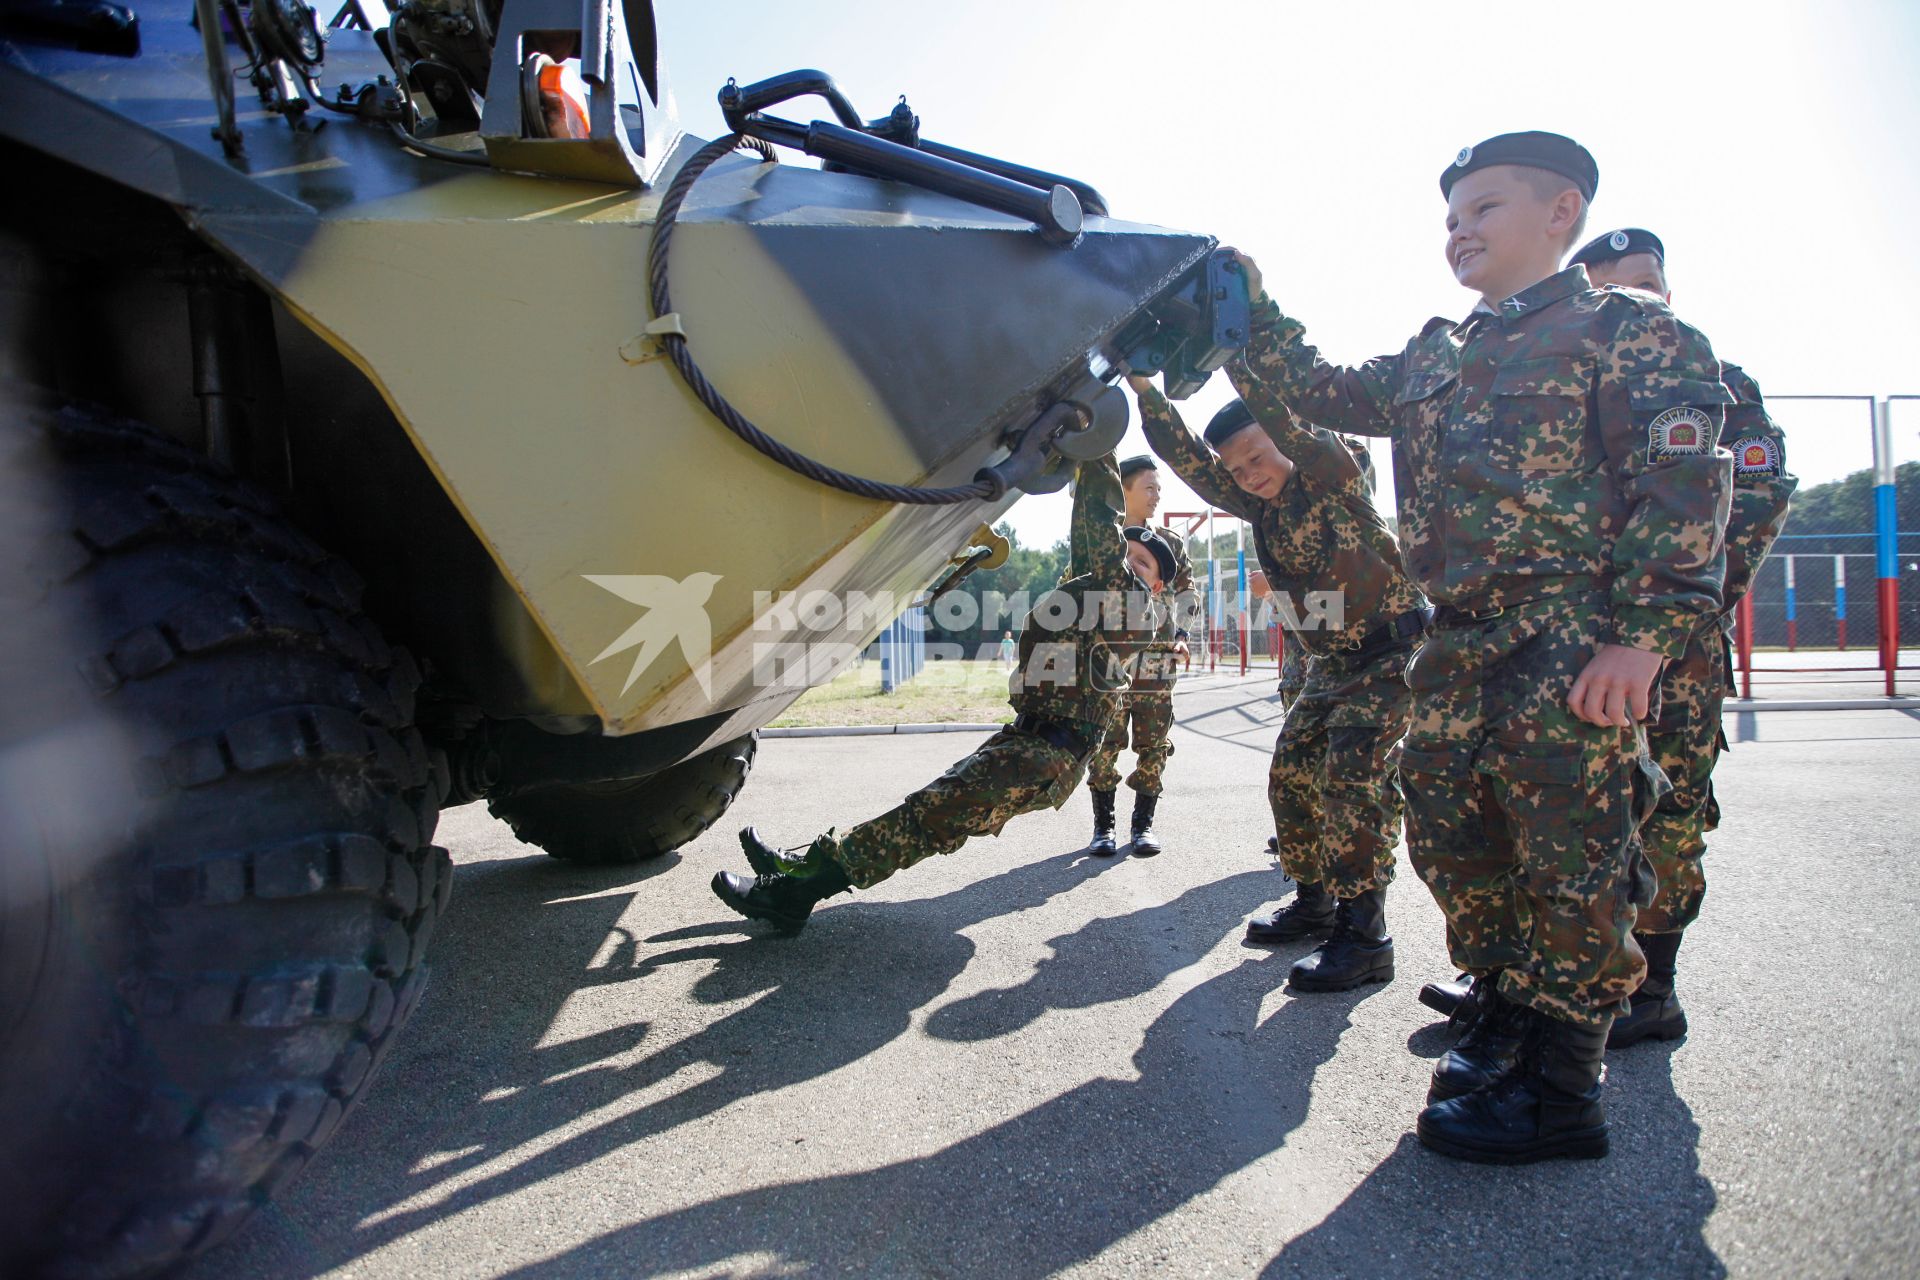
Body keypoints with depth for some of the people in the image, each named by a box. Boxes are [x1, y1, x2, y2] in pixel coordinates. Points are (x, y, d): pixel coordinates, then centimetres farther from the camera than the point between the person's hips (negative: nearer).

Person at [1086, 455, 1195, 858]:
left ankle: (1144, 823, 15)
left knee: (1154, 747, 4)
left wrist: (1180, 636, 1)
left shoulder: (1172, 545, 14)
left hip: (1158, 663, 3)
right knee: (1104, 746, -1)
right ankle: (1103, 826, 9)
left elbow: (1185, 596, 16)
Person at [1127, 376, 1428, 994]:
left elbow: (1280, 416, -31)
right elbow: (1183, 454, -1)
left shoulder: (1334, 473, -15)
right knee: (1292, 774, 7)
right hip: (1329, 663, 8)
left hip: (1391, 652, -8)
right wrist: (1143, 386, -10)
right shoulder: (1260, 503, 4)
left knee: (1354, 780, -18)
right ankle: (1314, 903, 22)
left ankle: (1364, 935, -14)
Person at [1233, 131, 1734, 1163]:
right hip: (1458, 646, 7)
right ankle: (1504, 1027, 29)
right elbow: (1324, 395, 25)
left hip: (1574, 647, -7)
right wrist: (1254, 311, 15)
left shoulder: (1626, 329, -1)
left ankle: (1560, 1088, 9)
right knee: (1451, 843, 11)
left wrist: (1643, 634, -19)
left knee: (1568, 860, -3)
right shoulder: (1433, 358, 21)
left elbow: (1684, 486, -10)